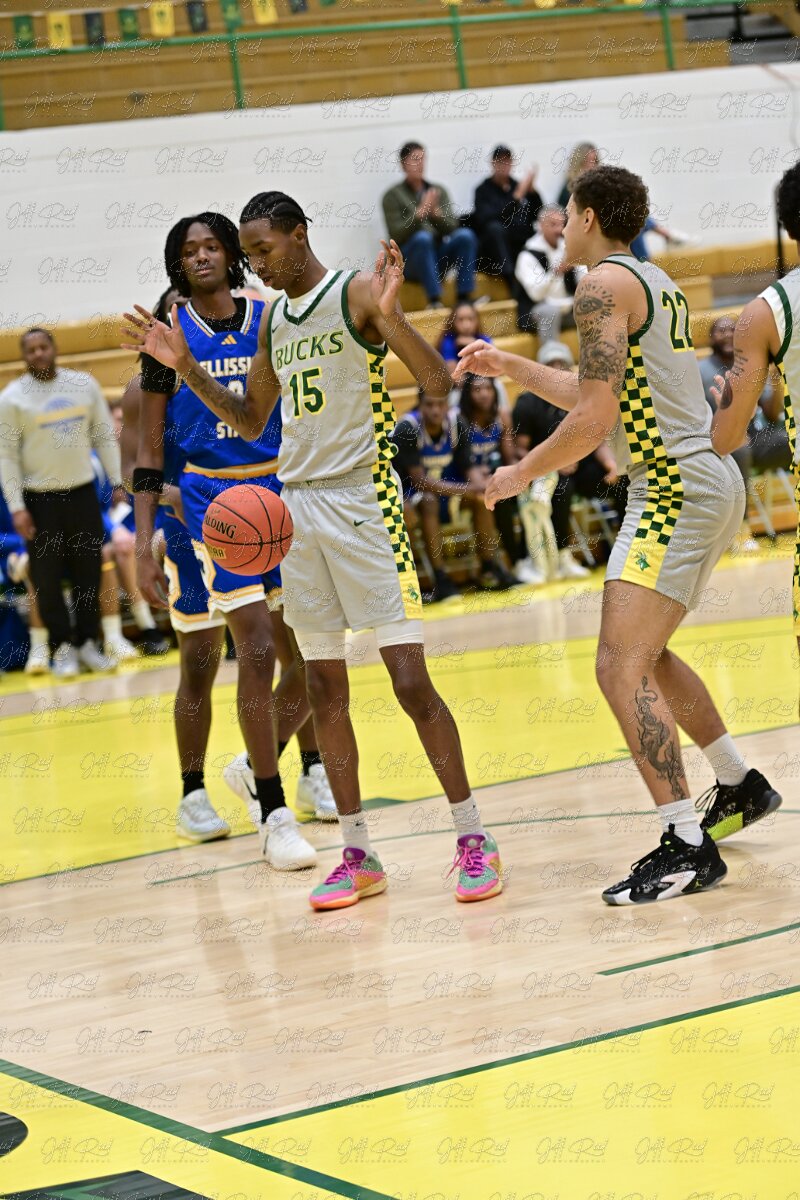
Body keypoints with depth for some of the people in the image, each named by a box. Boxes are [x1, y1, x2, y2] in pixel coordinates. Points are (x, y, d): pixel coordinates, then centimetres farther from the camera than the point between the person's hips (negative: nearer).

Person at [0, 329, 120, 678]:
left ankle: (87, 642, 17)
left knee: (89, 572, 6)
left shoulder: (85, 384, 2)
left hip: (82, 491, 3)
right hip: (39, 498, -3)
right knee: (47, 578, 0)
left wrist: (117, 481, 3)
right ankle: (63, 648, 11)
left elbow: (105, 435, 8)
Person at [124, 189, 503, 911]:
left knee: (410, 680, -10)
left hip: (362, 498, -7)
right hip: (295, 504, 7)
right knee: (325, 689, 7)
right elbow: (251, 422, 24)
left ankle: (473, 838, -1)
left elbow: (439, 383, -15)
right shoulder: (273, 320, 15)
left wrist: (387, 315, -30)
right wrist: (186, 367, 12)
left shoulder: (356, 295, -7)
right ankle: (358, 856, 13)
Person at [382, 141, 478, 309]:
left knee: (466, 235, -23)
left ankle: (464, 297, -27)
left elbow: (452, 227, 5)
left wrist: (436, 212, -15)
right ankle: (434, 300, -39)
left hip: (438, 256, 4)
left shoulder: (438, 190, 15)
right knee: (422, 237, -35)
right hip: (410, 261, -4)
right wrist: (421, 212, -19)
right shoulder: (393, 195, 4)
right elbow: (396, 235, -8)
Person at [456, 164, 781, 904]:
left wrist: (523, 473, -5)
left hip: (676, 492, -10)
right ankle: (740, 787, 34)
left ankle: (687, 847, -18)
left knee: (621, 669, -14)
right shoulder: (655, 282, 19)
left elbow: (594, 419, -19)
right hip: (705, 484, 10)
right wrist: (510, 367, 33)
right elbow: (604, 397, 30)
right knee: (644, 655, 25)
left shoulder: (605, 285, -12)